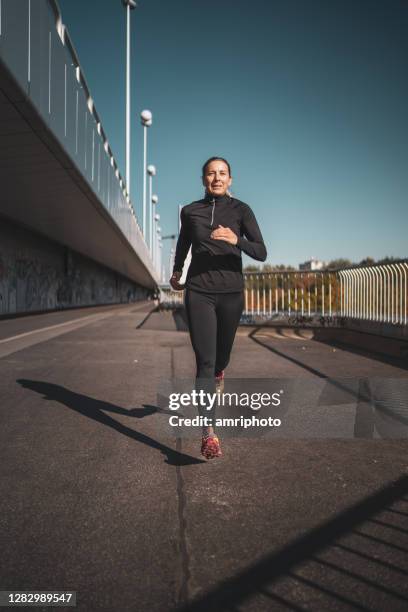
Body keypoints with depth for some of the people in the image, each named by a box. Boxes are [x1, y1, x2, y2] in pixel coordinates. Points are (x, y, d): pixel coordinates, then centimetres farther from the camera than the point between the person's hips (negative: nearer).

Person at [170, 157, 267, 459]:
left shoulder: (241, 210, -1)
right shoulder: (190, 211, 4)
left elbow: (261, 253, -9)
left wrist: (236, 240, -27)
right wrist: (177, 270, 31)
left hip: (231, 292, 1)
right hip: (199, 292, 0)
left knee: (223, 350, 19)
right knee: (204, 361, -11)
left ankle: (219, 373, 57)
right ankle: (209, 433, -12)